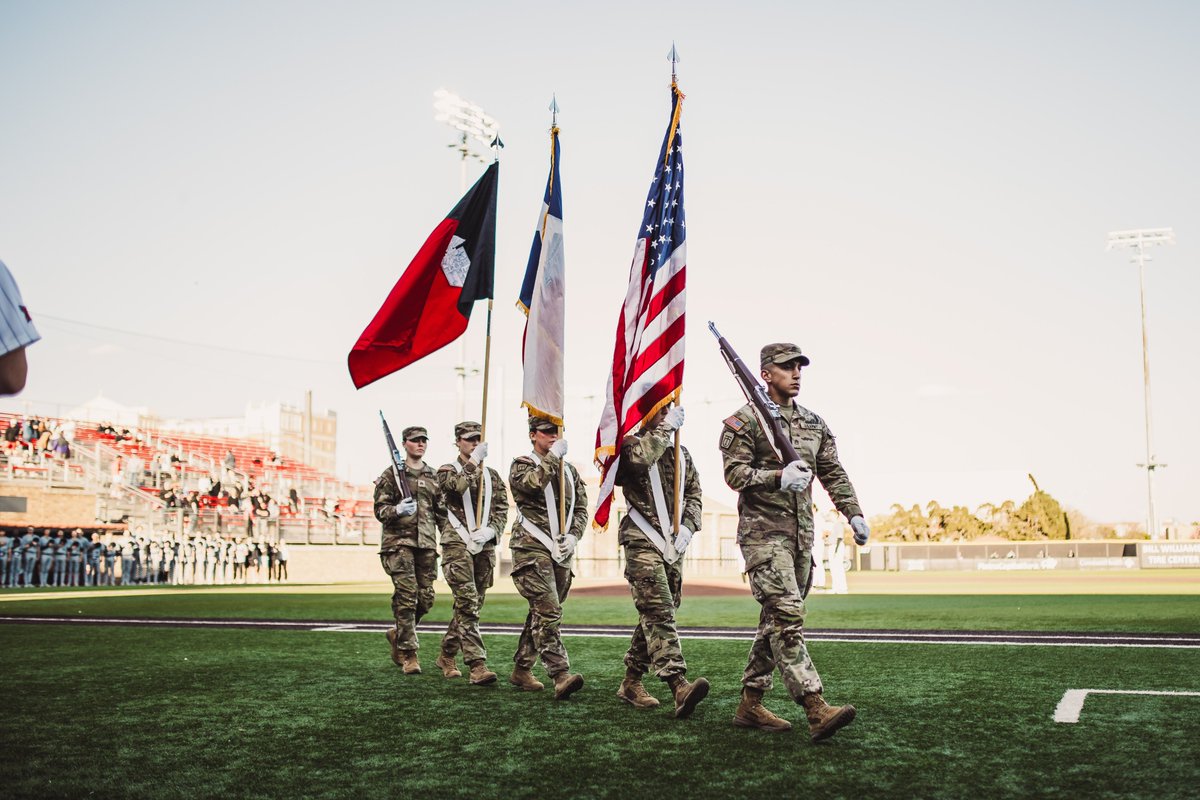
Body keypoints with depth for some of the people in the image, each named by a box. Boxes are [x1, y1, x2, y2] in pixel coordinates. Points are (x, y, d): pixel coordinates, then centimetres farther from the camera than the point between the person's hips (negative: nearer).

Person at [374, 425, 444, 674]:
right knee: (406, 596, -11)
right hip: (399, 542, -4)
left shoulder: (433, 476, 15)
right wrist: (397, 510, -21)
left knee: (426, 598, 2)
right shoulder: (391, 474, 3)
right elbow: (379, 509, 0)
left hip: (426, 544, 4)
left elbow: (442, 512, 17)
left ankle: (398, 634, 28)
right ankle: (409, 654, -4)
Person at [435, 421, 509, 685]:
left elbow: (502, 509, 8)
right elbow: (458, 485, -21)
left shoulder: (491, 475, 16)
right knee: (468, 604, -14)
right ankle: (477, 666, -18)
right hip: (457, 545, -5)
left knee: (469, 605, 11)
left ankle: (446, 655, 27)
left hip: (485, 547, 5)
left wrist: (489, 531, -9)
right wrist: (474, 460, -15)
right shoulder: (448, 471, 4)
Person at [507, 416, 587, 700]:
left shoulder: (569, 471, 19)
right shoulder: (522, 464, 2)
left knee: (541, 613, 12)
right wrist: (553, 457, -15)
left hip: (561, 552, 7)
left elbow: (581, 509, 15)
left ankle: (521, 670, 23)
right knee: (548, 612, -17)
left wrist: (572, 537, -1)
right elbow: (532, 483, -21)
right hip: (532, 549, -6)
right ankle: (561, 676, -25)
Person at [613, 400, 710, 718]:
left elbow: (694, 492, 19)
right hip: (643, 542, -7)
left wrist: (688, 525, 3)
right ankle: (679, 686, -29)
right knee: (659, 611, -17)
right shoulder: (631, 444, 0)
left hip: (674, 545, 7)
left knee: (655, 614, 9)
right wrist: (666, 428, -16)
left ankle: (631, 683, 20)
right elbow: (639, 457, -25)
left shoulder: (681, 453, 19)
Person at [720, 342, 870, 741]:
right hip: (763, 531, -7)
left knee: (776, 620, 10)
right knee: (786, 614, -16)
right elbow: (734, 473, -11)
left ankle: (750, 704, 18)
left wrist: (854, 514, 4)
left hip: (802, 533, 7)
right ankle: (816, 709, -23)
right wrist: (778, 477, -25)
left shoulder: (814, 423, 16)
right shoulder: (745, 420, -4)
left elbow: (834, 473, 16)